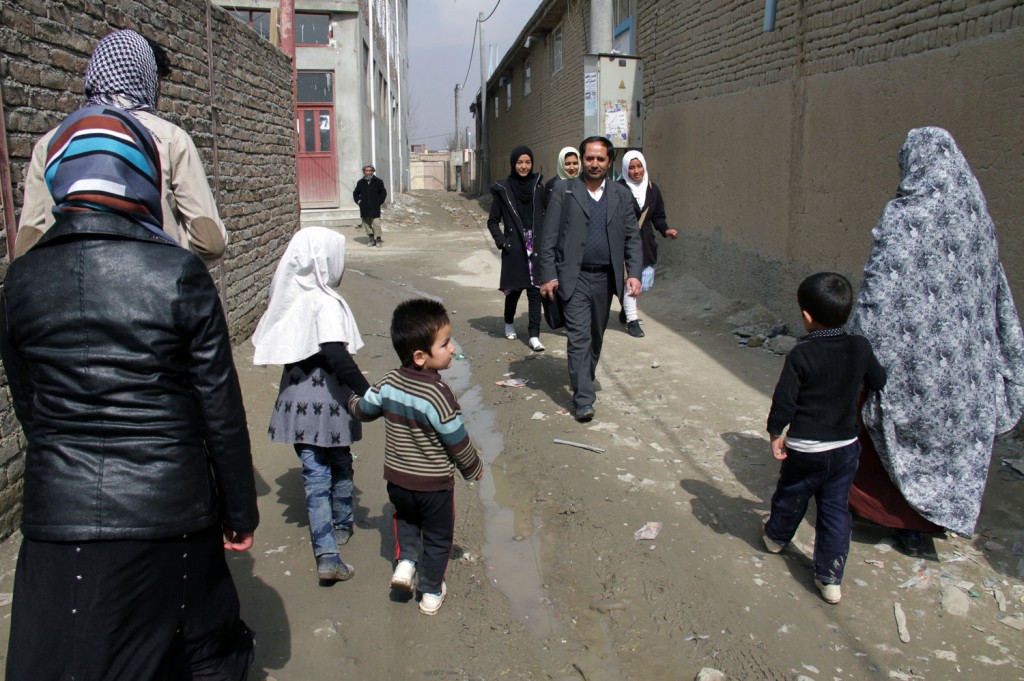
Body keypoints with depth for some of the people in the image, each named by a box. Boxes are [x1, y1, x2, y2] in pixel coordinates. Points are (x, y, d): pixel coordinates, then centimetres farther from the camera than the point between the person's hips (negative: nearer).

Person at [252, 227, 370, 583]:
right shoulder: (326, 303, -18)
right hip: (329, 403, -5)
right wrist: (367, 392, -24)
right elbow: (338, 358, -26)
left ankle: (326, 555, 6)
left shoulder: (288, 299, 2)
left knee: (314, 474, 8)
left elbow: (278, 349, 11)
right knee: (340, 466, 19)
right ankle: (341, 526, 40)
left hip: (297, 402, 5)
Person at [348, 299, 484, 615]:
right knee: (437, 537, 18)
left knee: (405, 518, 35)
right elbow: (458, 443, -19)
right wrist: (474, 469, 0)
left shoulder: (389, 383, -12)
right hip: (435, 485, -5)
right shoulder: (439, 395, -28)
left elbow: (362, 410, 4)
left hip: (397, 480, 5)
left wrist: (353, 399, 28)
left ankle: (406, 560, 20)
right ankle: (431, 593, 30)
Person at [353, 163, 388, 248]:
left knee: (376, 223, -11)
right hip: (364, 208, 3)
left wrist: (379, 202, -1)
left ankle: (378, 239, -4)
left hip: (375, 208, -3)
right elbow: (355, 193, 22)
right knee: (366, 223, 6)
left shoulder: (378, 182, 2)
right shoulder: (360, 183, 9)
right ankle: (372, 239, 15)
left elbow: (383, 193, 8)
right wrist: (358, 201, 8)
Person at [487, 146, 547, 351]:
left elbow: (547, 217, 11)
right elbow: (492, 221, 5)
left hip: (536, 247, 1)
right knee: (515, 288, 9)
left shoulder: (538, 188, 5)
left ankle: (534, 335, -1)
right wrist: (501, 241, -6)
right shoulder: (503, 190, -1)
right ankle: (509, 323, 35)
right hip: (514, 249, -1)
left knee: (535, 290, -3)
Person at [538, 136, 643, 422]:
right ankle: (584, 399, -7)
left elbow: (632, 238, 8)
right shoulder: (564, 191, 0)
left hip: (606, 278, 4)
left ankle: (585, 378, 38)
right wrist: (549, 275, -8)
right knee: (579, 337, -9)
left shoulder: (622, 195, 8)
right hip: (575, 277, -3)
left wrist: (634, 273, -4)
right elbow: (549, 237, -2)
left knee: (596, 336, 16)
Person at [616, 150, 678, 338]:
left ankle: (626, 308, 39)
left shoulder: (652, 189, 7)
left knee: (645, 283, 12)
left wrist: (666, 230, -2)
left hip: (646, 242, 6)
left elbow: (658, 216, 14)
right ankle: (631, 321, 5)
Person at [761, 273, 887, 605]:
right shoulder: (860, 348, -6)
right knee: (836, 509, 11)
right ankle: (830, 578, 16)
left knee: (791, 497, 20)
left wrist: (776, 433, -4)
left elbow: (784, 399, -18)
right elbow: (878, 382, 11)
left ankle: (776, 536, 46)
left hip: (804, 449, -3)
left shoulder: (801, 354, -20)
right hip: (846, 446, 4)